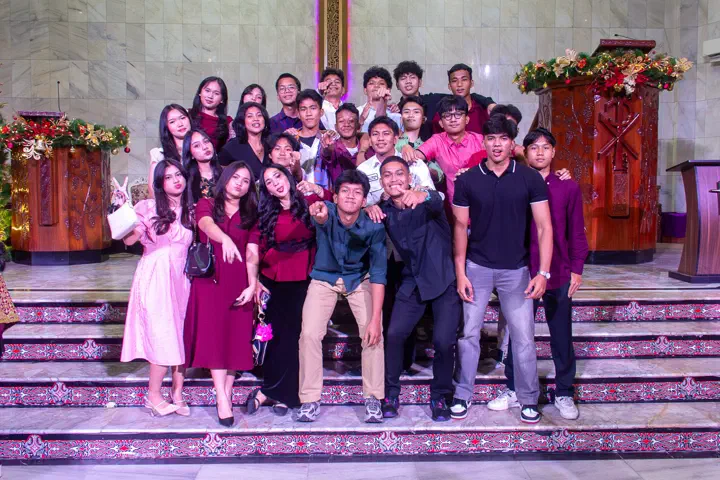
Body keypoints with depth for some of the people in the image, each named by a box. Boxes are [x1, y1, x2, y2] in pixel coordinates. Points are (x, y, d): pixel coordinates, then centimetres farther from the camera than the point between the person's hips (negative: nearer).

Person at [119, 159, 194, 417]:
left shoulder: (191, 212, 12)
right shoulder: (148, 208, 0)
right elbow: (129, 239, -11)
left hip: (180, 279, 4)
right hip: (154, 278, -4)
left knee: (182, 336, 3)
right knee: (163, 336, -6)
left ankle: (177, 393, 16)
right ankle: (153, 395, 10)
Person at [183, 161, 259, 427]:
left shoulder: (251, 215, 11)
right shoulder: (207, 204, 6)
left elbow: (252, 254, 1)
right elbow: (207, 225, -18)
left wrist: (252, 285, -13)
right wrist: (225, 239, -40)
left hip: (239, 283, 2)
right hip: (210, 281, -2)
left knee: (235, 337, 0)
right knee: (214, 336, -8)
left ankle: (227, 394, 9)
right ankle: (222, 399, -7)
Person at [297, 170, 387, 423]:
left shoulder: (373, 227, -23)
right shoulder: (326, 213, -24)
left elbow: (378, 274, -20)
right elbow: (322, 219, -50)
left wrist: (375, 319, -24)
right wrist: (319, 216, -76)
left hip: (359, 279, 0)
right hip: (324, 277, 0)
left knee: (373, 334, -13)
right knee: (309, 334, -11)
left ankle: (373, 397, 6)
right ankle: (310, 398, 7)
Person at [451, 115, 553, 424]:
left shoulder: (530, 179, -4)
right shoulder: (467, 180, -2)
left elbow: (544, 227, -4)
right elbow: (460, 227, 1)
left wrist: (543, 273, -12)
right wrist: (460, 273, -4)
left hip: (516, 270, 0)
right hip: (477, 267, 0)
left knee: (524, 336, 4)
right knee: (469, 333, 5)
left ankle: (528, 399, 23)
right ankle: (462, 395, 21)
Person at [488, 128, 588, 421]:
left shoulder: (568, 188, 3)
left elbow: (576, 232, 5)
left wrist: (577, 268, -1)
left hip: (559, 275, 1)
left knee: (561, 336, 10)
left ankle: (564, 394, 24)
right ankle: (513, 391, 23)